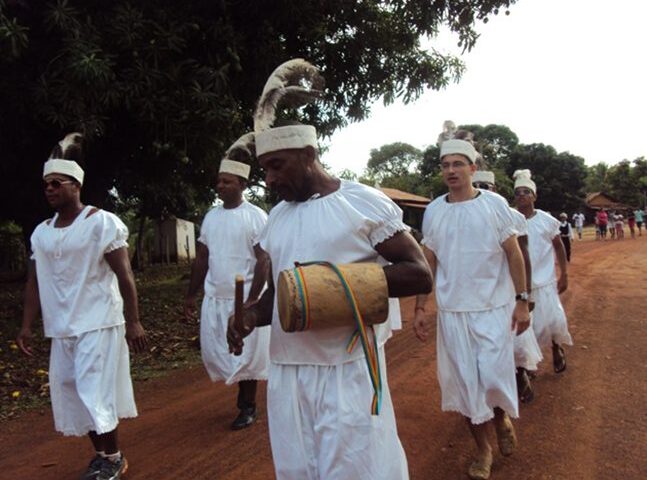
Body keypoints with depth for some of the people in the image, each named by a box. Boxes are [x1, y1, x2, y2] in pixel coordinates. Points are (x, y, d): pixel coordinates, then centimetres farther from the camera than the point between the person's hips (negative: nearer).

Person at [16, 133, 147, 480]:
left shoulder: (101, 223, -9)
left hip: (98, 323, -6)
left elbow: (124, 275, -12)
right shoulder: (41, 233, 8)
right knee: (72, 392, 11)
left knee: (94, 391, -3)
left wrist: (133, 322, -16)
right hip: (61, 328, 6)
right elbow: (34, 282, 10)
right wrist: (26, 326, 4)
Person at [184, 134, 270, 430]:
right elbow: (201, 258, 12)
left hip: (243, 299, -6)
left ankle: (248, 407, 23)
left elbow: (263, 261, -13)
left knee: (245, 354, 4)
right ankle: (241, 390, 34)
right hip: (214, 298, 6)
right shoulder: (211, 216, 8)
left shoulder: (256, 217, -10)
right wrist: (191, 295, 10)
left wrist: (252, 300, -19)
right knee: (213, 352, 10)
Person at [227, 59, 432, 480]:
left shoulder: (364, 202, -6)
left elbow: (420, 275, -8)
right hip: (286, 373, 6)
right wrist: (254, 314, -3)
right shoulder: (277, 217, 12)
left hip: (348, 373, -5)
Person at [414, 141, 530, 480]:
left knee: (494, 377, -2)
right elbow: (427, 263, 6)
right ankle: (483, 449, 27)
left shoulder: (495, 204, -4)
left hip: (494, 308, -2)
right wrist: (420, 308, 2)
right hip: (451, 311, 2)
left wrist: (521, 301, -6)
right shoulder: (432, 211, 2)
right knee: (464, 383, 7)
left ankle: (502, 418, 34)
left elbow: (514, 254, -1)